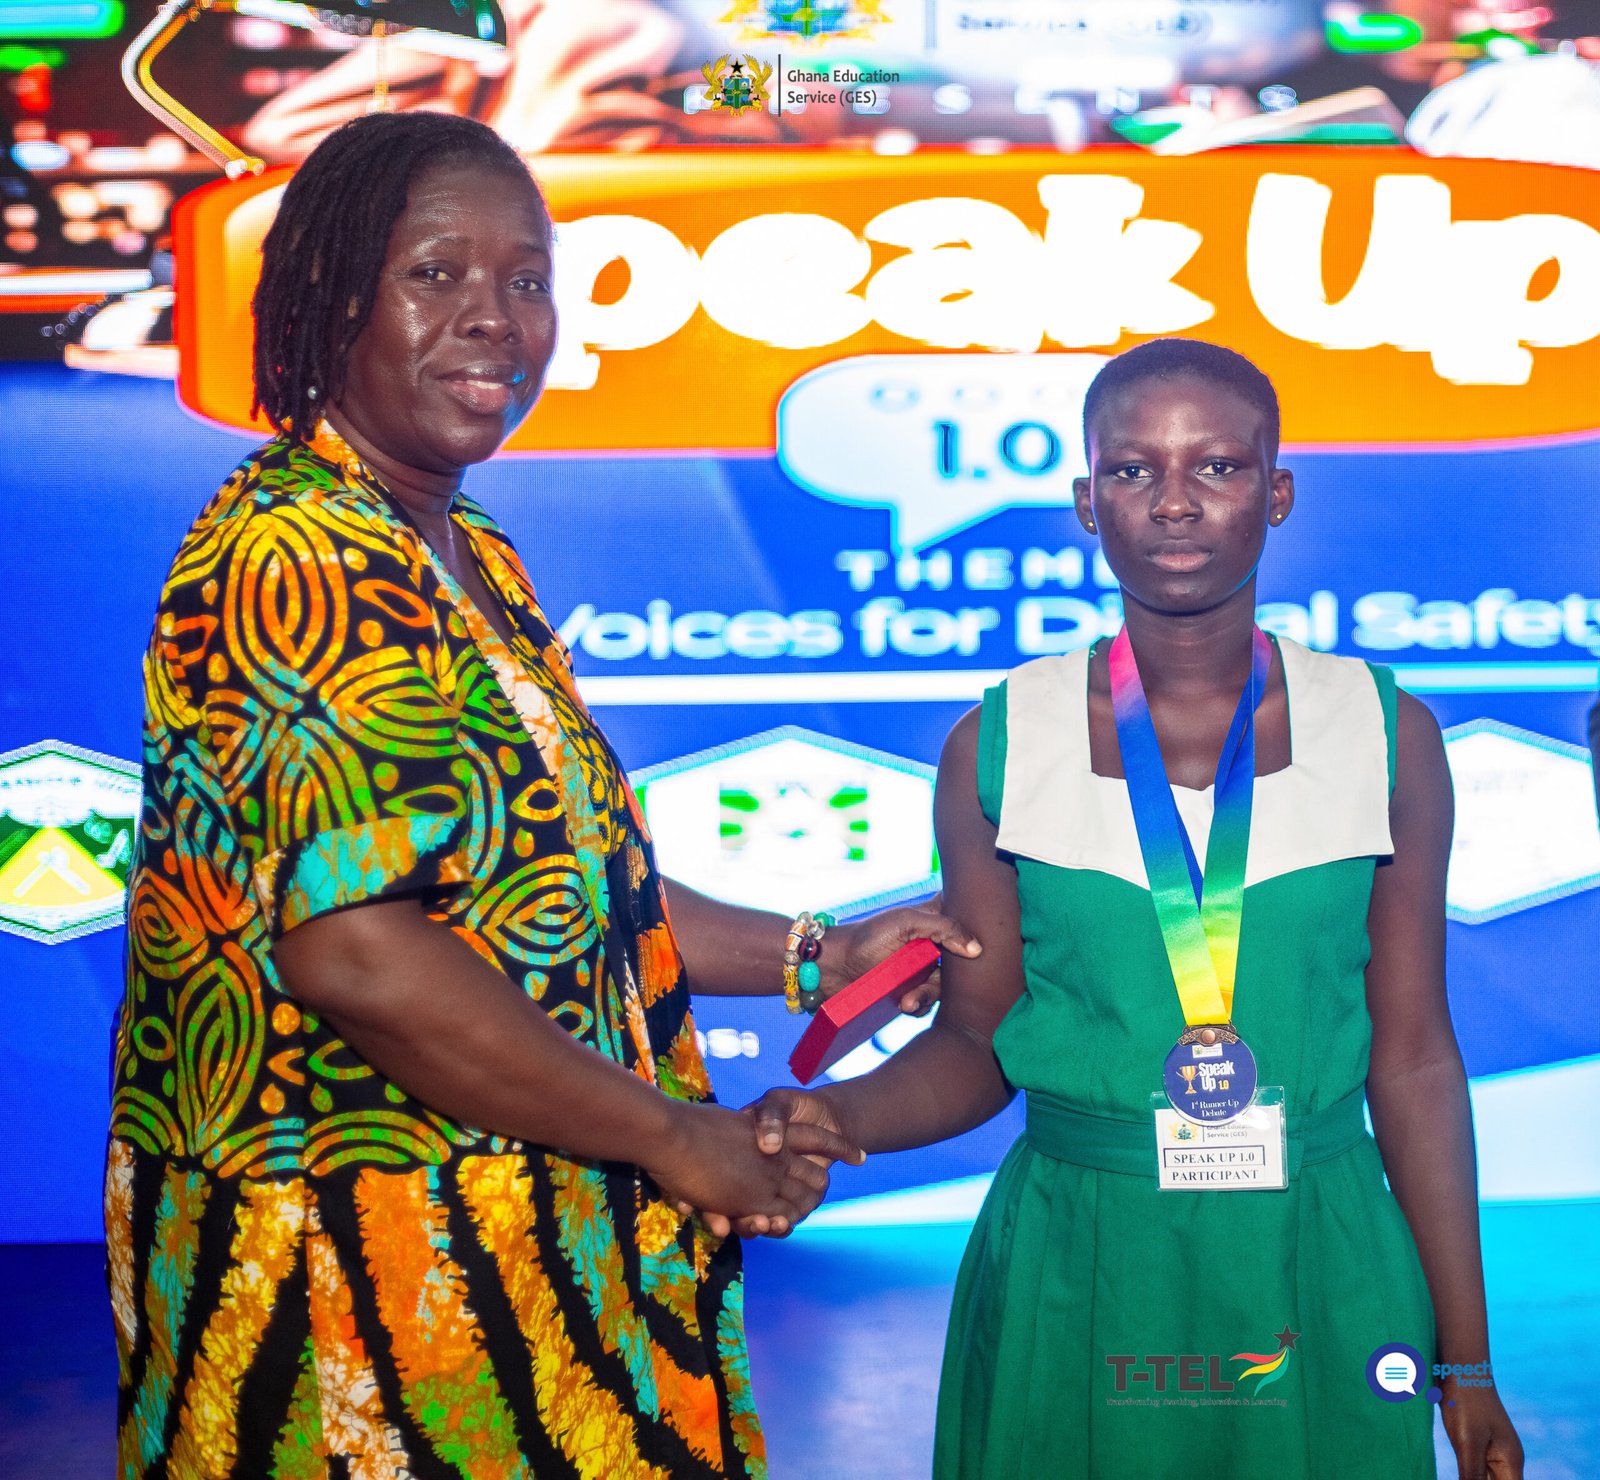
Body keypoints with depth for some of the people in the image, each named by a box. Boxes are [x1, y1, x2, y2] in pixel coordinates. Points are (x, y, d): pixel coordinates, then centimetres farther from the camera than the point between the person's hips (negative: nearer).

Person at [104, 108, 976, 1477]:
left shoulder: (466, 556, 12)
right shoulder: (303, 561, -19)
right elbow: (352, 947, -28)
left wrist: (813, 956, 14)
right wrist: (675, 1137, -19)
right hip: (368, 1269, -9)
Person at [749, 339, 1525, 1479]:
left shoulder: (1386, 738, -1)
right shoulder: (999, 747, -3)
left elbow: (1413, 1059, 2)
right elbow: (974, 1043, 2)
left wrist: (1467, 1366, 4)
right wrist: (839, 1115, -20)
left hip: (1317, 1274, 1)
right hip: (1074, 1278, 0)